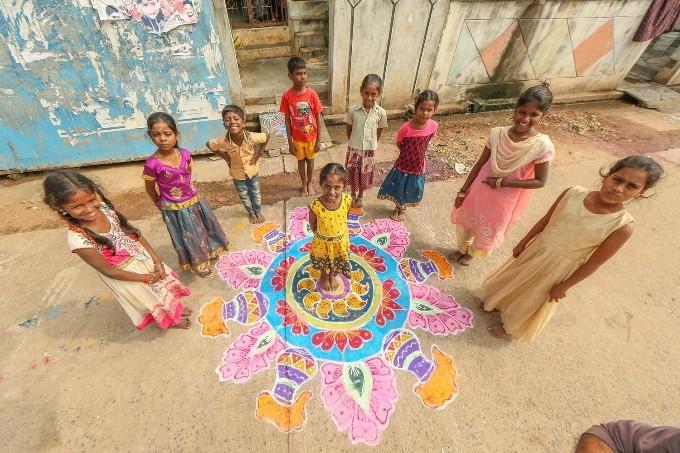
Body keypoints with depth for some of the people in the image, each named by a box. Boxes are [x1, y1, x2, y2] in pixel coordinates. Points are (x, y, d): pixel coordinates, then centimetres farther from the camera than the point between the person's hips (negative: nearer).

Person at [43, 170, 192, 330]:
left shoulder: (104, 208, -19)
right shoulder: (78, 239, -31)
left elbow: (135, 233, -7)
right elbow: (109, 271, -20)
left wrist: (157, 259, -10)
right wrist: (146, 277, -12)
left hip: (143, 257, 5)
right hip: (127, 276, -4)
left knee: (165, 283, 25)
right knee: (151, 300, 20)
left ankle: (175, 308, 55)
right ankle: (169, 320, 50)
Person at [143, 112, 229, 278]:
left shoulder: (185, 154, -12)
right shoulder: (152, 164, -24)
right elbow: (150, 188, -7)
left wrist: (186, 189, 15)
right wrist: (159, 204, 7)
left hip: (193, 200, 4)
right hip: (174, 208, -4)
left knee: (202, 229, 24)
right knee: (187, 237, 14)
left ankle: (208, 252, 52)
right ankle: (197, 264, 38)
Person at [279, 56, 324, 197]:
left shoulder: (312, 94, -14)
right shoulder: (287, 96, -14)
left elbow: (318, 118, -8)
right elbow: (287, 120, -6)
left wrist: (319, 139, -8)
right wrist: (290, 142, -5)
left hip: (311, 137, 0)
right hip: (297, 138, 0)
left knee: (310, 160, 19)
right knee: (301, 161, 19)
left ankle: (310, 183, 42)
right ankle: (304, 184, 41)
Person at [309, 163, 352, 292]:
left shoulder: (347, 200, -27)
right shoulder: (316, 206, -34)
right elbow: (312, 223, -13)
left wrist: (342, 230, 4)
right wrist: (320, 234, -2)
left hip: (341, 240, 2)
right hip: (323, 241, -2)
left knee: (338, 261, 30)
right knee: (323, 262, 28)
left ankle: (333, 275, 63)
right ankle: (324, 276, 62)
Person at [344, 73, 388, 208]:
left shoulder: (381, 113, -13)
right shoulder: (353, 110, -14)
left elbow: (379, 133, 1)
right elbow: (348, 130, -1)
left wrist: (370, 145, 8)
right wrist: (355, 142, 6)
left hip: (369, 150, 0)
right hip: (354, 149, 0)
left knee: (365, 176, 15)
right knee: (353, 175, 15)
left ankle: (360, 196, 42)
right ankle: (353, 195, 41)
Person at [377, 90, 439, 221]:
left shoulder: (433, 126, -16)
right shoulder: (406, 128, -24)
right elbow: (399, 144, -6)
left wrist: (418, 155, 5)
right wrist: (408, 154, -1)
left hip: (418, 166, 2)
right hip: (403, 165, -2)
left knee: (411, 191, 20)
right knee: (398, 188, 17)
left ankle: (403, 209, 48)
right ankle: (398, 207, 47)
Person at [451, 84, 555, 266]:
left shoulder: (542, 146, -20)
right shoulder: (497, 133, -12)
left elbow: (540, 181, -13)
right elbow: (480, 163, -4)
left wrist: (503, 182, -21)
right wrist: (463, 190, -1)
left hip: (505, 201, -2)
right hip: (480, 190, 3)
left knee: (488, 233, 17)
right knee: (463, 220, 19)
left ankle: (471, 253, 50)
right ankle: (462, 249, 50)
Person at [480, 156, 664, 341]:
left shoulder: (622, 227, -25)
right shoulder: (573, 193, -18)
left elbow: (593, 263, -15)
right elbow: (545, 220, -4)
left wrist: (564, 286, -7)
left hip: (559, 268, -3)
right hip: (536, 249, 3)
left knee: (531, 300, 19)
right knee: (512, 280, 25)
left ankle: (511, 326, 46)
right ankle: (499, 302, 54)